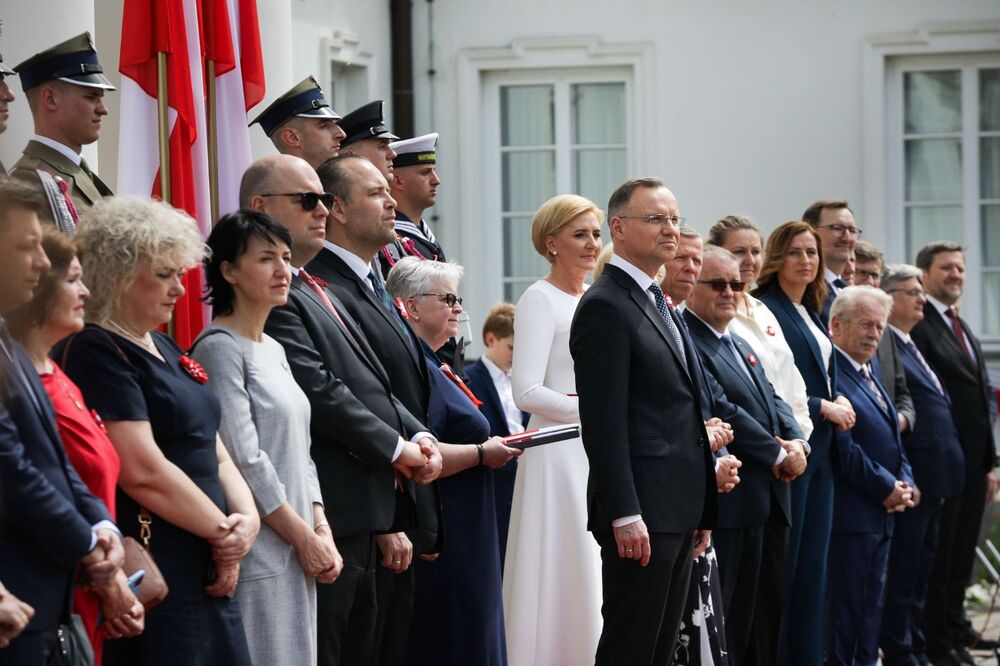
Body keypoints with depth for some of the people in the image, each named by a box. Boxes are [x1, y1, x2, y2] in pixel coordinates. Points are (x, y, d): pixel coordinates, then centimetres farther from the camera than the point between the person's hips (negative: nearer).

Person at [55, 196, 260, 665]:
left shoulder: (165, 349, 17)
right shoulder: (95, 352, -11)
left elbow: (214, 453, 18)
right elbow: (143, 471, -19)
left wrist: (247, 517, -1)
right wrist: (224, 533, -9)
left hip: (209, 570, 9)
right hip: (153, 570, -9)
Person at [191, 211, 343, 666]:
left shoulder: (273, 350, 16)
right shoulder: (219, 347, -10)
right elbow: (243, 458, -16)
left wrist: (321, 529, 4)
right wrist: (305, 538, -11)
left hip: (298, 552, 8)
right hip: (255, 553, -8)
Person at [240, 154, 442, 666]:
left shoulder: (315, 292, 19)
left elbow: (373, 384, 19)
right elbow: (322, 392, -20)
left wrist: (419, 436, 3)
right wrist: (396, 448, -11)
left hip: (360, 510, 11)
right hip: (328, 509, -11)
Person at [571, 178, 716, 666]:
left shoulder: (659, 305, 19)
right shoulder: (606, 306, -11)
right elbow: (603, 421, -18)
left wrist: (701, 511, 18)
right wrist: (625, 515, -23)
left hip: (679, 508, 9)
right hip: (641, 514, -9)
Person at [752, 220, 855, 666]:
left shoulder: (811, 312, 16)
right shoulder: (765, 309, -11)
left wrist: (839, 401, 5)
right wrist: (824, 408, -13)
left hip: (819, 450, 9)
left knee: (814, 563, 10)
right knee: (782, 564, -4)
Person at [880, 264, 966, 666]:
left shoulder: (910, 345, 18)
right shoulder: (882, 345, -13)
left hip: (932, 480, 10)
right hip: (910, 478, -10)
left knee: (920, 571, 15)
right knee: (903, 571, -4)